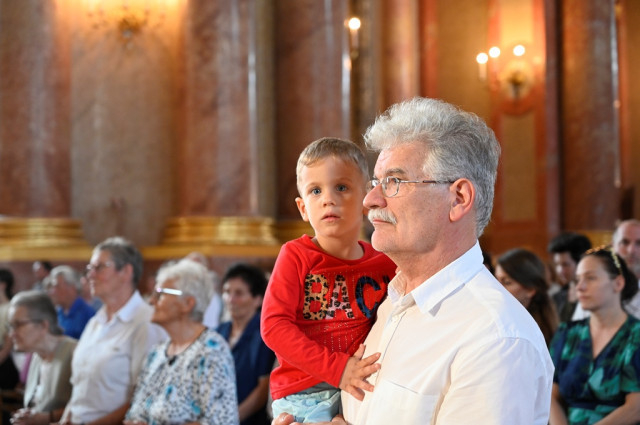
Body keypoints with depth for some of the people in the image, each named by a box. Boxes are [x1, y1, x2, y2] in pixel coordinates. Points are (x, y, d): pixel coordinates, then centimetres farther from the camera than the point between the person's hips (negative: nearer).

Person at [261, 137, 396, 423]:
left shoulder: (384, 265, 4)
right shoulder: (296, 256, -3)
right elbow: (274, 325, -11)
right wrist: (336, 368, -17)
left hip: (359, 393, 3)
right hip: (303, 395, -3)